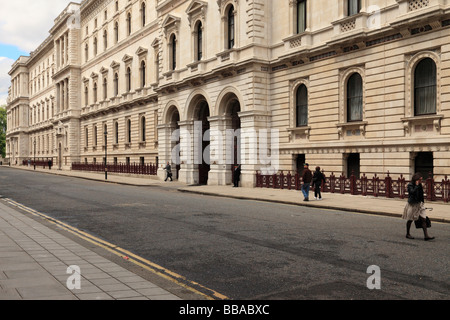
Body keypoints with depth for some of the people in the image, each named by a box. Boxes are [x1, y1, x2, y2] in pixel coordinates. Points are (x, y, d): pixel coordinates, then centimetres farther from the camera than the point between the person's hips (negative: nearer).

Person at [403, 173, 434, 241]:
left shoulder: (420, 186, 8)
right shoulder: (410, 185, -12)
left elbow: (421, 195, 17)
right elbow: (412, 192, -30)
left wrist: (422, 201, 16)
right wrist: (417, 185, -24)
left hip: (419, 204, 6)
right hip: (412, 205, -6)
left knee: (423, 219, -3)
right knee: (410, 220, 7)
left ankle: (426, 236, -4)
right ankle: (408, 234, 22)